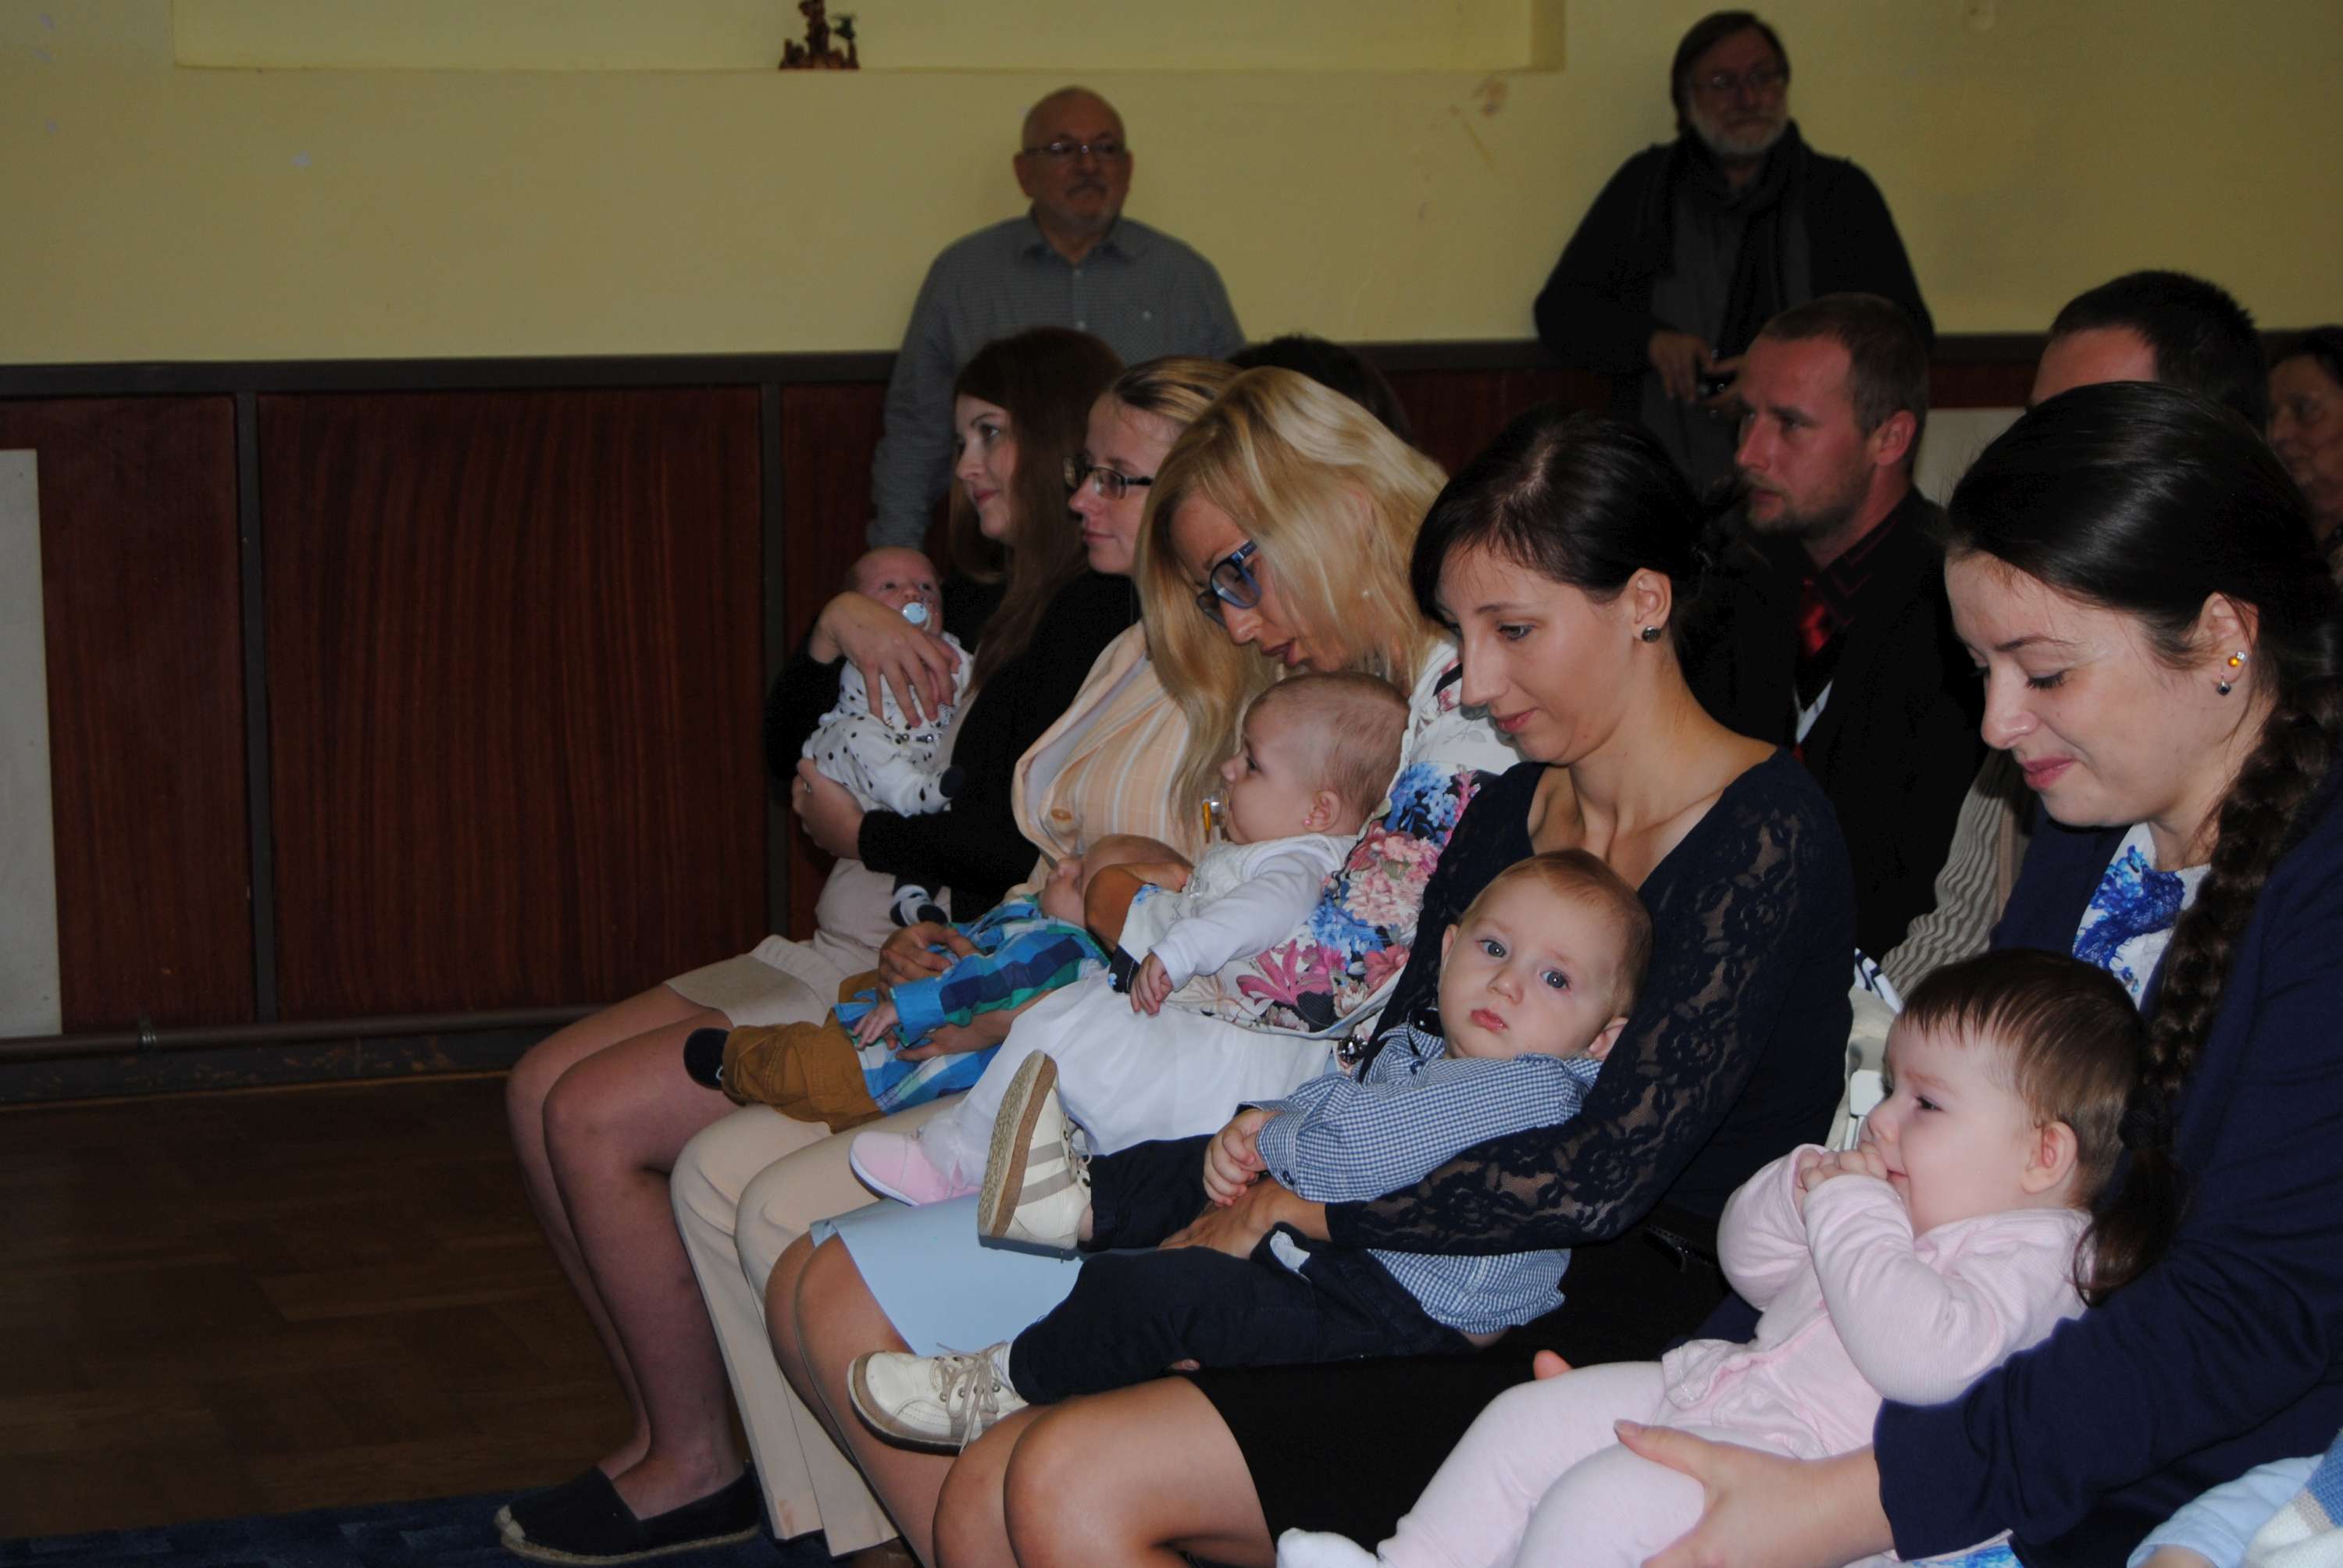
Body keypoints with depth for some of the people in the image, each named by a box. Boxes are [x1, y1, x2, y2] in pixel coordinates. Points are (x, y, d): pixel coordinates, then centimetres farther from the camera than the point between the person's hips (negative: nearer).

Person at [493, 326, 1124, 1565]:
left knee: (597, 1118, -16)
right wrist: (841, 627, 4)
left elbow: (1020, 844, -23)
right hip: (849, 951, 10)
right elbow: (795, 755, 23)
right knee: (542, 1092, 2)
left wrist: (859, 831, -6)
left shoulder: (1104, 616, -12)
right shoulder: (999, 602, 19)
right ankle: (669, 1438, 6)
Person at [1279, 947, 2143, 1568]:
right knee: (1527, 1420, 6)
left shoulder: (2028, 1258, -14)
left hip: (1804, 1453, -11)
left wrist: (1851, 1217, -19)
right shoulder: (1896, 1208, 17)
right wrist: (1800, 1189, 1)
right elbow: (1749, 1263, 24)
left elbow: (1917, 1356, -32)